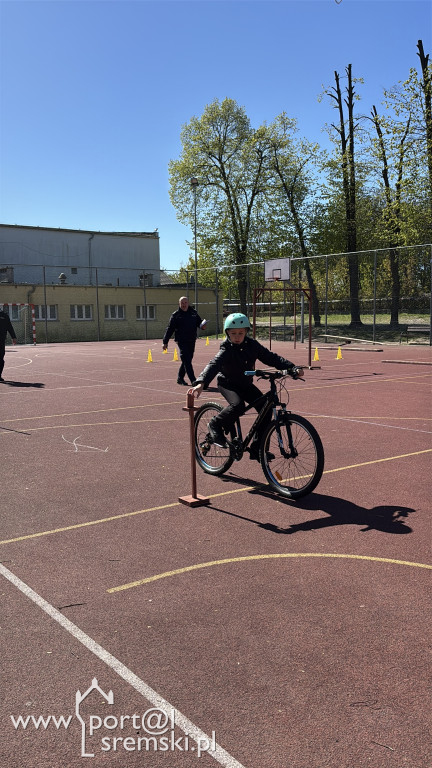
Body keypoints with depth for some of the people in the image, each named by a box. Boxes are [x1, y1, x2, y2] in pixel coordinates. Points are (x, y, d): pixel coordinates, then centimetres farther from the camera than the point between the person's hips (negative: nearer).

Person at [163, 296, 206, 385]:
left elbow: (199, 322, 21)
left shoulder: (193, 313, 12)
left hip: (192, 341, 5)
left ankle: (180, 378, 27)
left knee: (187, 360, 12)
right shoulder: (175, 315, 0)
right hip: (181, 341, -5)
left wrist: (202, 325, -5)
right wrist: (165, 342, -5)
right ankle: (193, 380, -15)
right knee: (187, 361, -11)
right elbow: (170, 329, -1)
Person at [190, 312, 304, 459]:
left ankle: (256, 448, -1)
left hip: (246, 384, 5)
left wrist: (293, 368, -20)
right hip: (227, 384, -5)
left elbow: (271, 358, -8)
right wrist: (201, 383, -53)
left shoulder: (252, 345, -8)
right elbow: (213, 365, -35)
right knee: (238, 405, -35)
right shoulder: (226, 350, -21)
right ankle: (215, 425, -6)